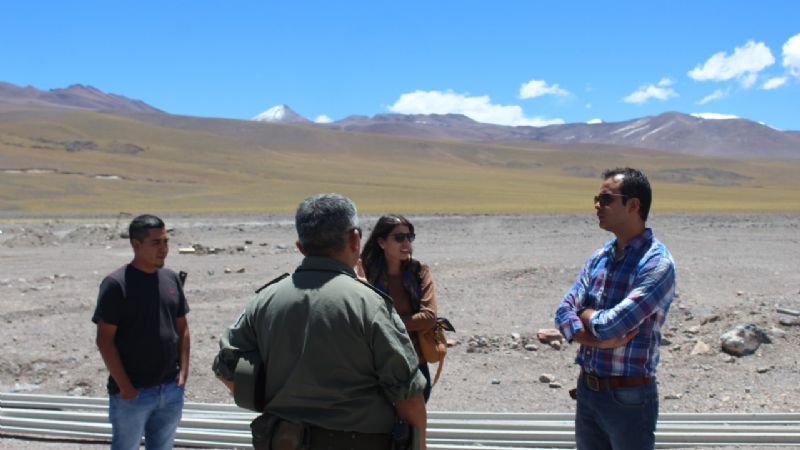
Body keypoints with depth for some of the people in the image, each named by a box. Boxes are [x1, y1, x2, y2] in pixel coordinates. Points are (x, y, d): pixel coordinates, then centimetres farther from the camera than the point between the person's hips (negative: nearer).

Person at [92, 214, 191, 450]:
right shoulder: (116, 284, -11)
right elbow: (104, 340, -12)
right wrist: (125, 387, -14)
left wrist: (183, 373, 4)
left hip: (171, 390, 5)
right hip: (132, 393, -5)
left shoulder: (171, 279, 6)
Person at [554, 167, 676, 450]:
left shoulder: (657, 263, -16)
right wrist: (598, 340, -16)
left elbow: (612, 325, -24)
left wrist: (586, 313, -4)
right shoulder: (599, 258, 7)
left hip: (629, 397, -7)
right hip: (586, 391, 7)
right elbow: (564, 313, 1)